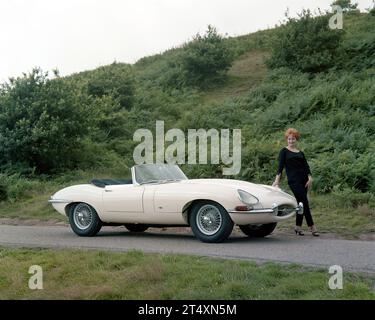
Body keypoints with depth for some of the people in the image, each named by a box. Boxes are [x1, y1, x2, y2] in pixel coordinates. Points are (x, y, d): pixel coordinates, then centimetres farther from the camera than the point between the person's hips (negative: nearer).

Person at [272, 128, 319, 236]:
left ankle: (298, 227, 15)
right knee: (304, 202, -9)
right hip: (293, 180, -5)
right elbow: (280, 166, -5)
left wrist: (310, 178, -8)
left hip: (304, 179, 5)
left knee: (301, 203, 5)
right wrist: (277, 180, -18)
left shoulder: (300, 153, 17)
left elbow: (306, 166, 9)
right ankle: (312, 227, -5)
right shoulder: (284, 151, 5)